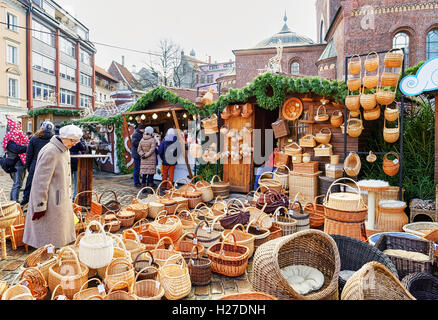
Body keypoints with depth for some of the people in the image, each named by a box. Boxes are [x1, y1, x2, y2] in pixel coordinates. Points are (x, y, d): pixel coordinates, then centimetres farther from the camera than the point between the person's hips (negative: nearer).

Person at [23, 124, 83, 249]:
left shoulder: (65, 150, 9)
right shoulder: (50, 152, -21)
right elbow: (41, 181, -22)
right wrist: (40, 206, -20)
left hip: (62, 201, 9)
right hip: (51, 203, -9)